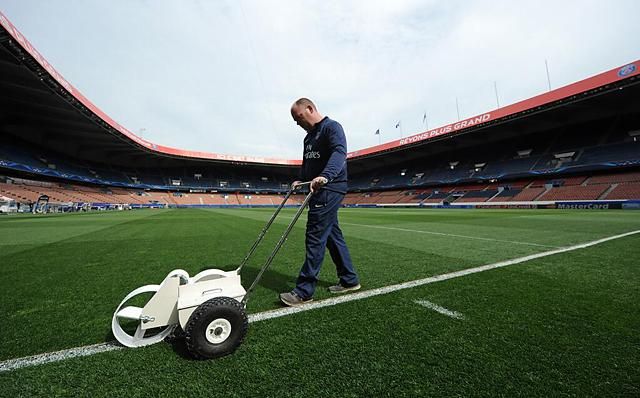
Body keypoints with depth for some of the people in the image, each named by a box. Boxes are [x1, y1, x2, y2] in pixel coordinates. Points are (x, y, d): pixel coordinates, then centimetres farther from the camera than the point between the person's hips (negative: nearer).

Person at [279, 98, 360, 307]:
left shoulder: (332, 127, -7)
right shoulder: (309, 136, 21)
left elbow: (339, 153, -25)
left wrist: (325, 176, -42)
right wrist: (300, 179, 7)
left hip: (330, 190, -10)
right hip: (319, 191, 10)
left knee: (315, 238, -9)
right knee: (333, 235, 12)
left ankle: (304, 291, -1)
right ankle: (349, 280, 25)